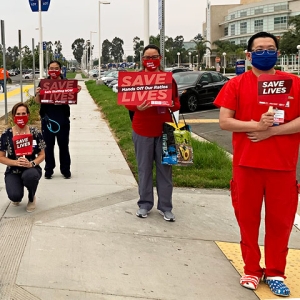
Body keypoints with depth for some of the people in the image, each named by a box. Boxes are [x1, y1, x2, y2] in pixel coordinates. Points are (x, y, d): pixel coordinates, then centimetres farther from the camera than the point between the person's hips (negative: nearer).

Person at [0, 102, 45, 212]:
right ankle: (16, 196, 15)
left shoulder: (35, 133, -4)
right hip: (13, 172, 0)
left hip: (31, 169, 0)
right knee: (15, 196, -29)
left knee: (29, 175, -39)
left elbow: (42, 155, 1)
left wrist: (31, 163, -20)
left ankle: (32, 198, -3)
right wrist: (16, 162, -20)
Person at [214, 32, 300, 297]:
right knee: (248, 219, 8)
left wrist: (271, 131, -15)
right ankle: (252, 270, 24)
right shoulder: (236, 85, 2)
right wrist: (256, 125, -19)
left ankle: (275, 273, 23)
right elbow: (224, 121, -5)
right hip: (247, 164, 0)